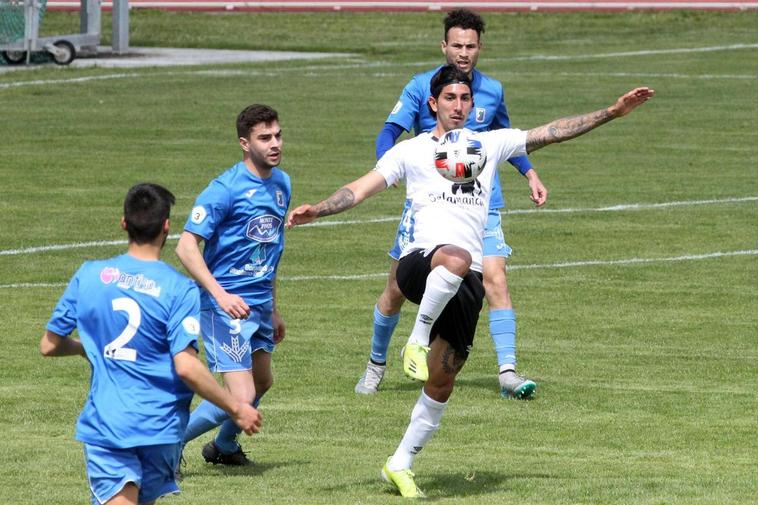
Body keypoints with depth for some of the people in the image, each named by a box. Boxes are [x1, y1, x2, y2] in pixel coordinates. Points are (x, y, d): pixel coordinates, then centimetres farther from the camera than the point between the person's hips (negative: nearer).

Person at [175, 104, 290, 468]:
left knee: (262, 383, 25)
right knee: (241, 398, -15)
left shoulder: (281, 184, 9)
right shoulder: (225, 189, -17)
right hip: (226, 305, -9)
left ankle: (224, 446, 50)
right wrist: (219, 294, -29)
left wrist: (273, 310, 23)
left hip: (259, 305, 9)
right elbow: (186, 247, -19)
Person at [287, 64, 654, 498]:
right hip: (420, 262, -4)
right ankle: (419, 335, -24)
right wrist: (317, 210, -13)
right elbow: (361, 189, 3)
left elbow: (554, 132, 18)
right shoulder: (411, 151, 9)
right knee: (456, 259, -43)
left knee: (441, 383, 3)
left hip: (467, 283, 4)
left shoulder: (490, 144, 17)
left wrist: (614, 112, 13)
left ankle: (400, 465, 17)